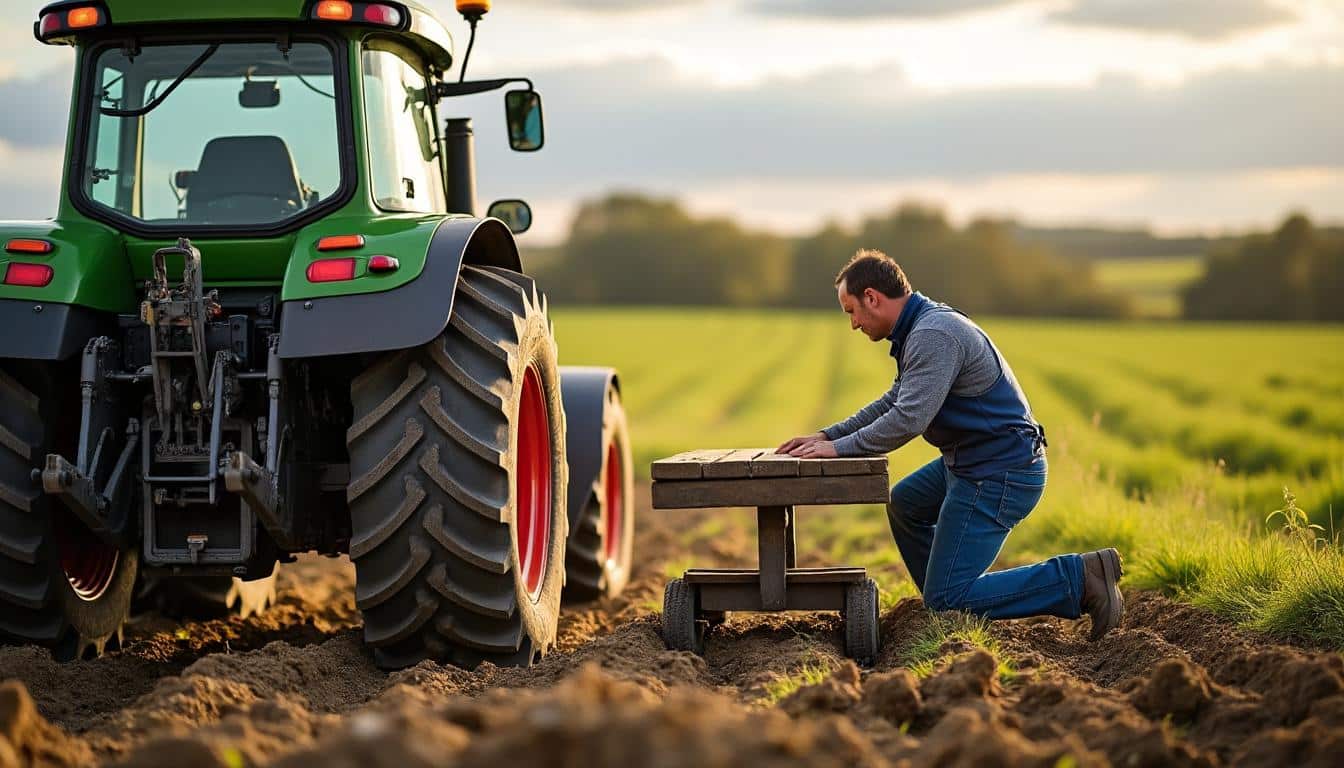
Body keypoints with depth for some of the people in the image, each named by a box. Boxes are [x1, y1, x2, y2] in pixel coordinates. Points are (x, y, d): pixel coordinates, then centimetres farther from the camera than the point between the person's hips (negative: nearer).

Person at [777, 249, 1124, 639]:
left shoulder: (934, 336, -22)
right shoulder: (922, 328, 13)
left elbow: (907, 420, -27)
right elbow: (893, 402, 24)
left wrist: (840, 448, -16)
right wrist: (828, 435, 17)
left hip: (999, 476, -11)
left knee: (947, 599, -9)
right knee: (904, 505, 31)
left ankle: (1080, 578, -11)